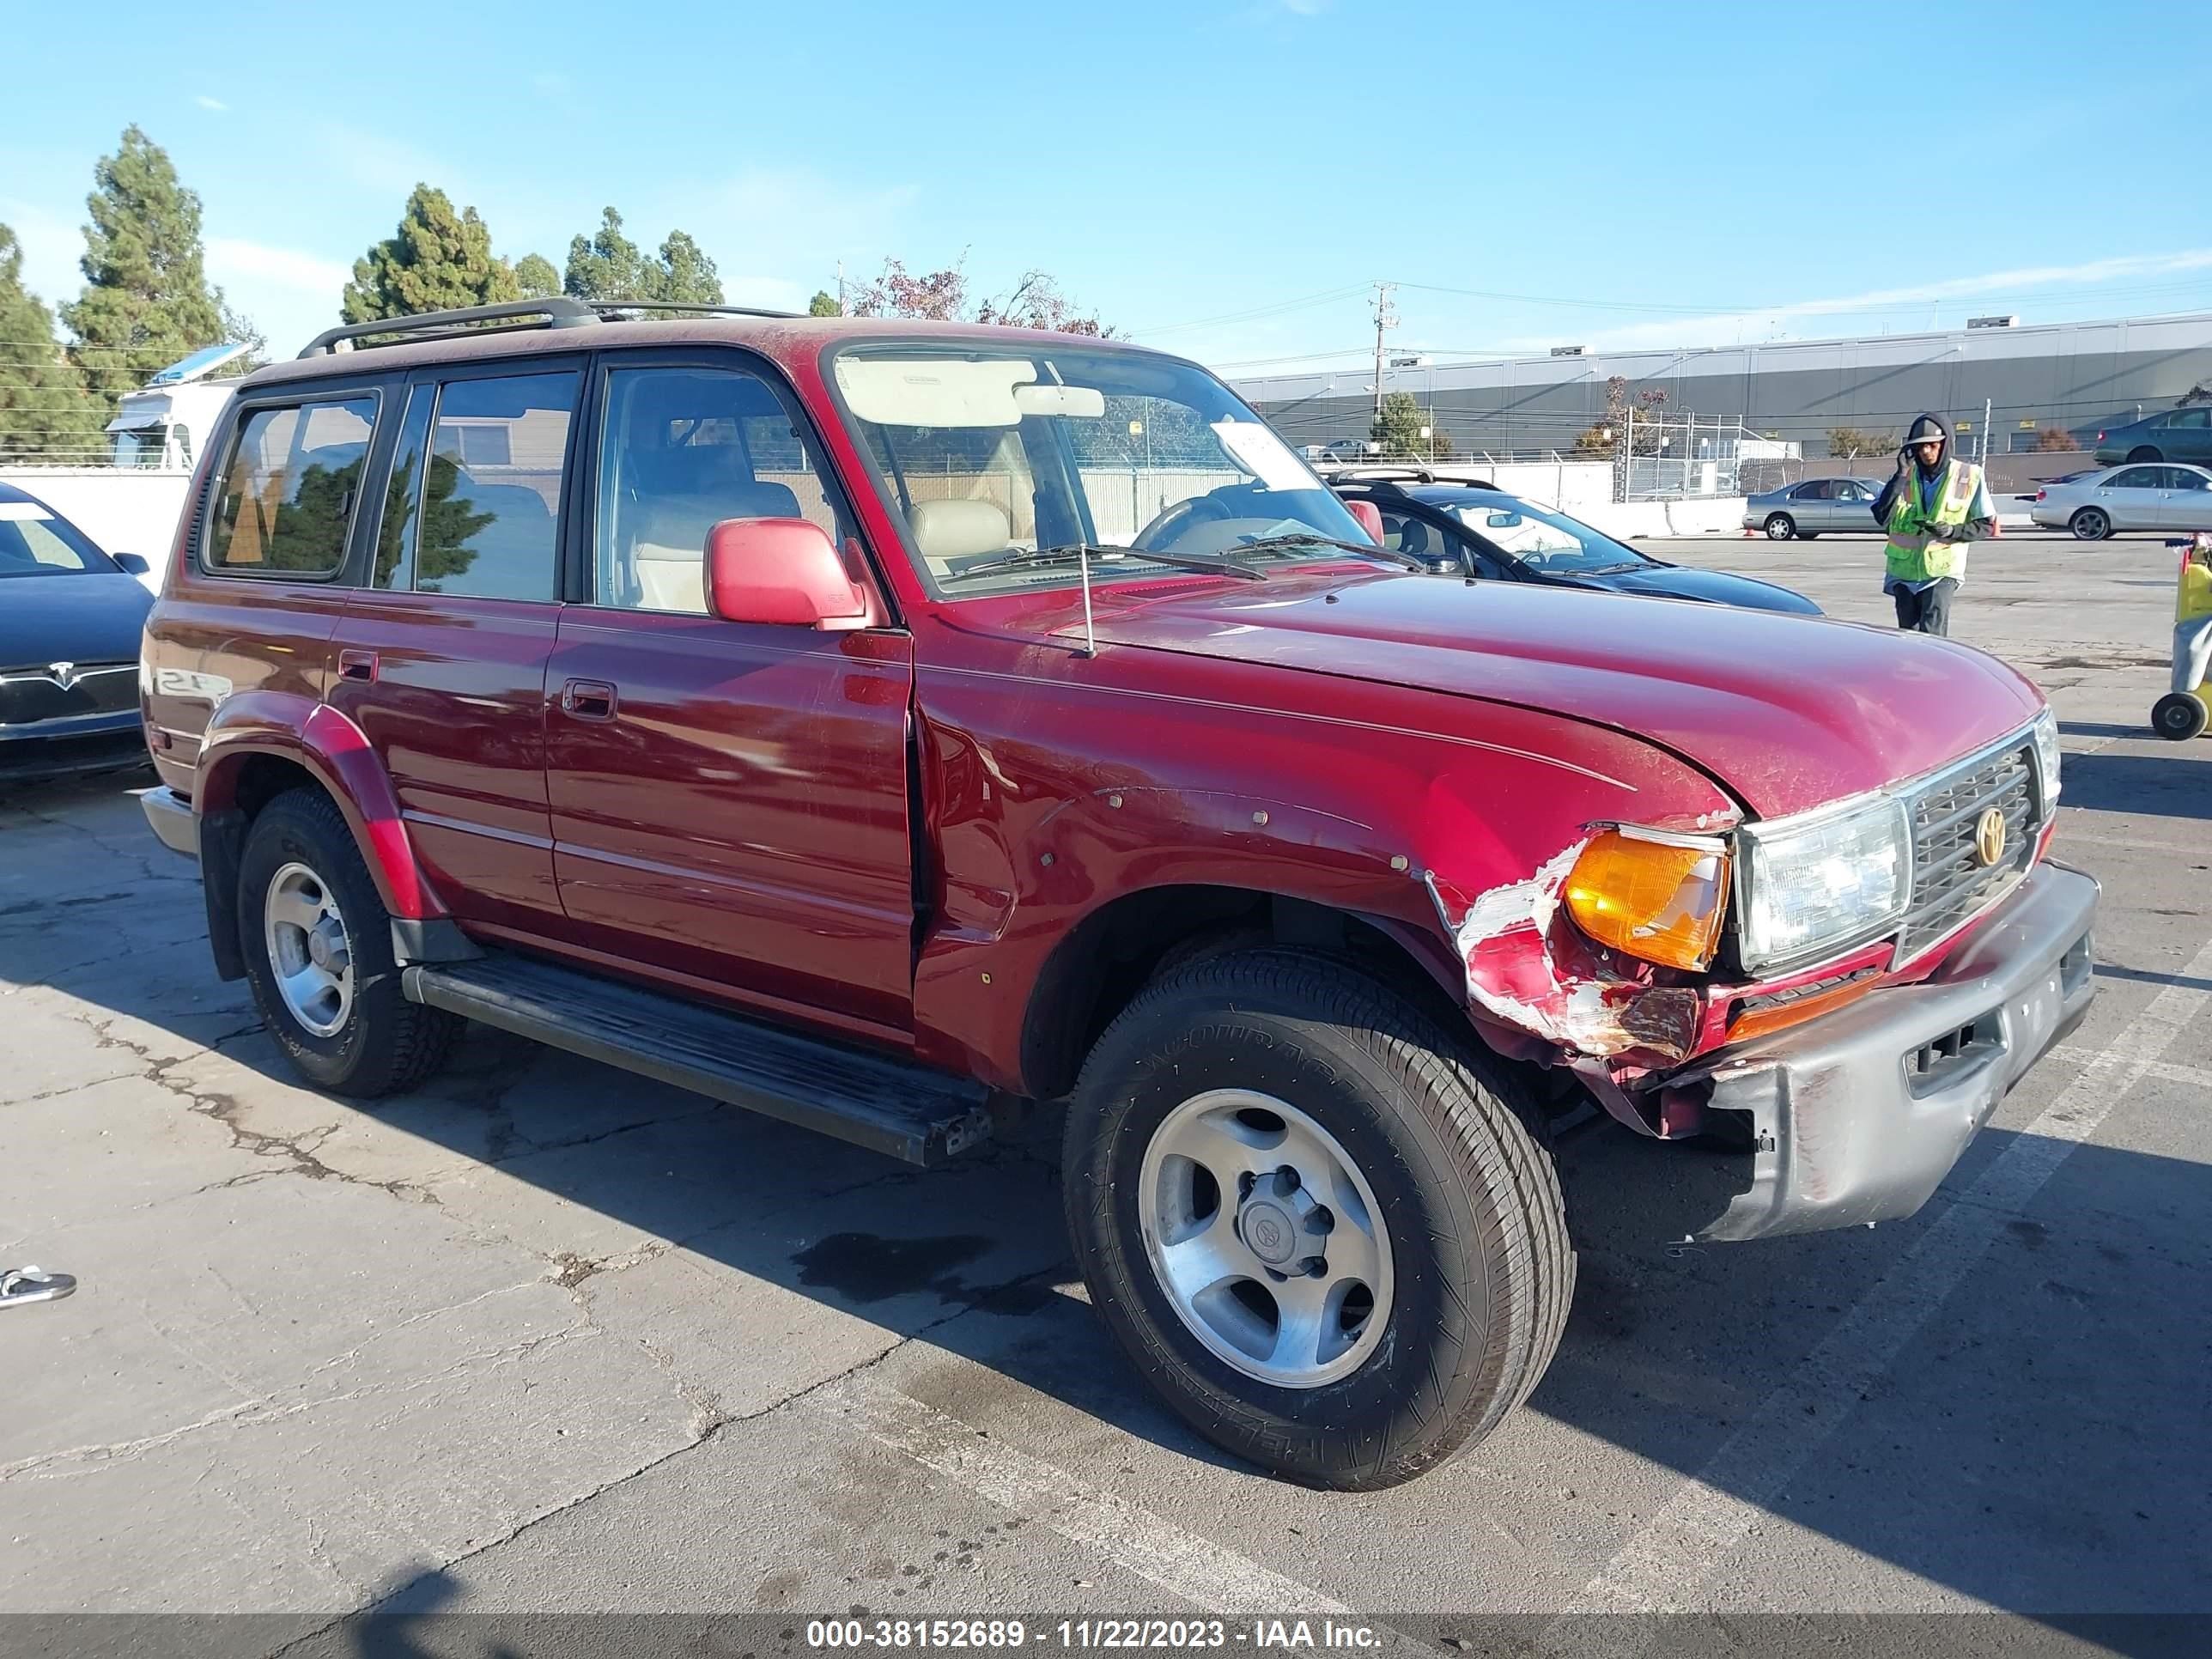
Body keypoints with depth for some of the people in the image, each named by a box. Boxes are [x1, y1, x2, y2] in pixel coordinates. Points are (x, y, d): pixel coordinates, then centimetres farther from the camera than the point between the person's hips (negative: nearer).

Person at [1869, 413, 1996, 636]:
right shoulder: (1906, 476, 1)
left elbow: (1986, 526, 1)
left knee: (1931, 634, -18)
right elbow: (1881, 517, -13)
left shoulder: (1968, 477, -4)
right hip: (1904, 570, 3)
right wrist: (1901, 475, -17)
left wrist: (1952, 531, -17)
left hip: (1942, 570, -3)